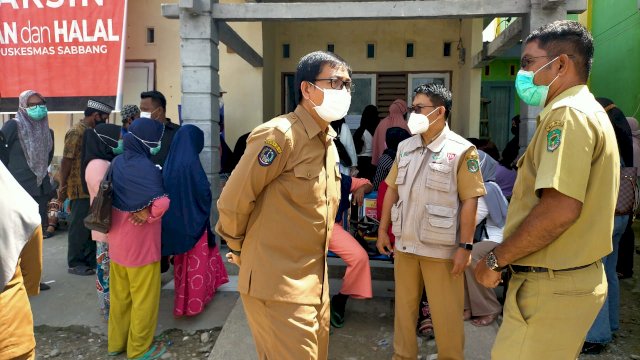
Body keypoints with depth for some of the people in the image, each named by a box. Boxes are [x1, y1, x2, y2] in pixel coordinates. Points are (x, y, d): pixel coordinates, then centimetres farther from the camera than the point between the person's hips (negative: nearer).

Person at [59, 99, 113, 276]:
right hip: (80, 189, -8)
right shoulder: (76, 132, -13)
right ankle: (75, 263, 12)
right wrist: (63, 187, -14)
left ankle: (90, 259, 24)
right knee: (79, 226, 1)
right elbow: (66, 160, -15)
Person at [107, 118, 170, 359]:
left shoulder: (117, 163, 1)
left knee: (119, 295, 20)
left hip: (117, 242, 7)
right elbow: (161, 203, -36)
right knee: (144, 299, 9)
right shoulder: (146, 168, -23)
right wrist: (147, 216, -18)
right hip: (140, 246, -7)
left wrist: (130, 214, 4)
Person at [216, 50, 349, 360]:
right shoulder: (279, 134, -18)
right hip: (278, 285, -8)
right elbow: (232, 202, -15)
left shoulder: (328, 140, 10)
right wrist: (241, 251, 0)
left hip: (315, 284, 8)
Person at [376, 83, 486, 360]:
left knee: (446, 313, 8)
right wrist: (383, 229, 10)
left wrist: (466, 246, -14)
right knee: (404, 306, 17)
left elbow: (469, 201, -11)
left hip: (441, 248, -5)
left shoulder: (461, 150, -9)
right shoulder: (405, 147, 7)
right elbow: (392, 189, 11)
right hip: (404, 244, 5)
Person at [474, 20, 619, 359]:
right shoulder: (590, 112, 17)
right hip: (577, 277, 10)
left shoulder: (568, 113, -16)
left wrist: (495, 260, -16)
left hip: (552, 286, -10)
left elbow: (560, 208, -28)